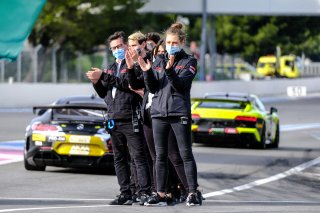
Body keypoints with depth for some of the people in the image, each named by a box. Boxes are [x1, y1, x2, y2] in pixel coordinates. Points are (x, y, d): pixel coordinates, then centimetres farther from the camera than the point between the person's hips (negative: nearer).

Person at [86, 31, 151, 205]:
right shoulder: (111, 68, 22)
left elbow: (128, 83, -19)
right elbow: (104, 93, 24)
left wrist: (103, 77, -19)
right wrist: (96, 82, 3)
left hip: (130, 119, -8)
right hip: (114, 119, 8)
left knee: (138, 157, -9)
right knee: (119, 159, 8)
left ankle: (144, 192, -11)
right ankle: (125, 193, 12)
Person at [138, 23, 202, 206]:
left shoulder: (189, 62, 5)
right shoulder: (159, 62, 17)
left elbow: (181, 84, -10)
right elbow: (153, 88, 11)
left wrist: (170, 70, -25)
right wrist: (147, 72, -5)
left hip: (180, 113, -4)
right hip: (159, 112, 4)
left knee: (186, 154, -7)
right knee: (161, 155, 4)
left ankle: (193, 192, -4)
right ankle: (160, 194, 6)